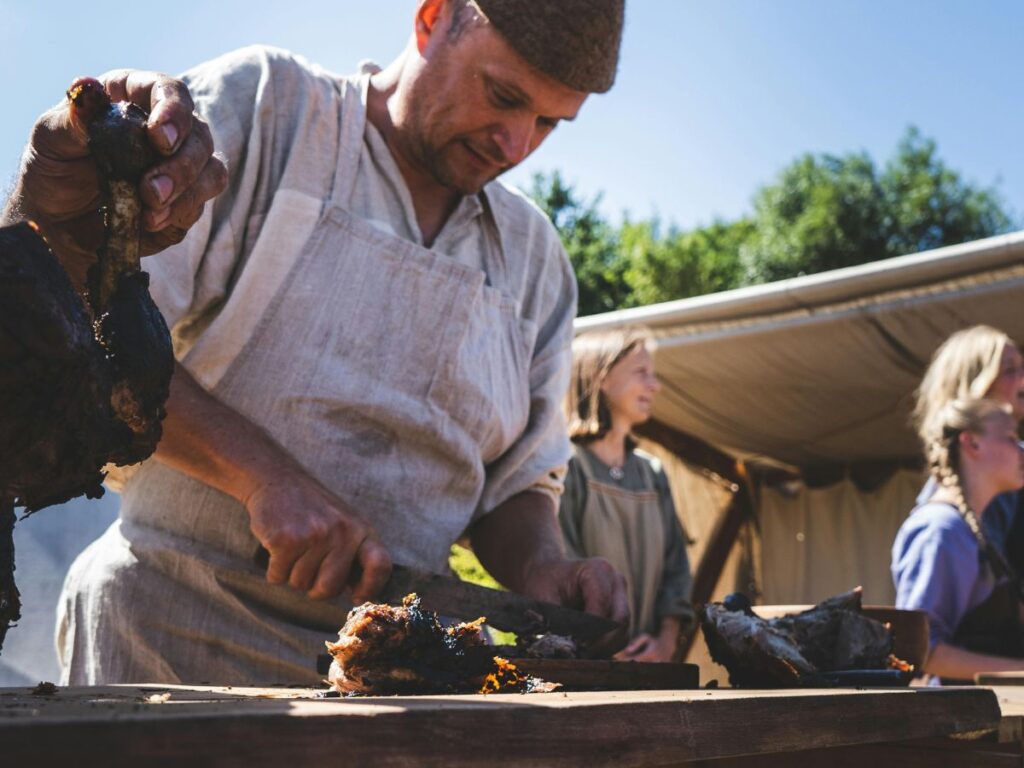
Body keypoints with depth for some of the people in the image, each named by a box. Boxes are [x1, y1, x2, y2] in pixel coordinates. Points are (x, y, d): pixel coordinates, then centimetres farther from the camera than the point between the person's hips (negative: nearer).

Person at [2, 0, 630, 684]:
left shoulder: (536, 259, 12)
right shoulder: (262, 104, -3)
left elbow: (519, 481, 16)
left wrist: (541, 565, -6)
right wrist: (264, 472, -25)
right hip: (169, 634, -6)